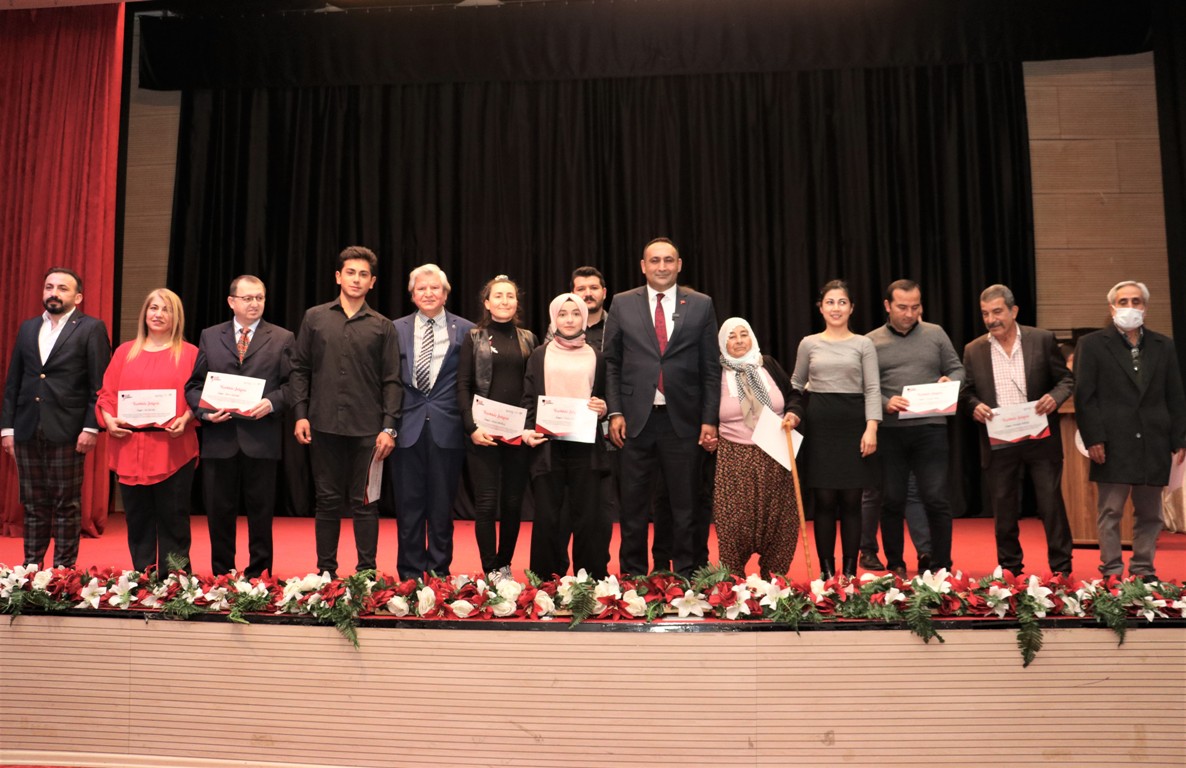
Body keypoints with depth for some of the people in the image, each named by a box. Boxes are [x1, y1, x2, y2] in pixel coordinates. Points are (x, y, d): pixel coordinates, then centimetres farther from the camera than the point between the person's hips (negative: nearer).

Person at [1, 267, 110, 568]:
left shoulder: (91, 328, -1)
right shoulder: (27, 328, 15)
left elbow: (100, 384, -7)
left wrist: (91, 427, -14)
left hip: (67, 431, -5)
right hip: (27, 431, 5)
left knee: (67, 505, 2)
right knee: (33, 504, 12)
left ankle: (64, 569, 10)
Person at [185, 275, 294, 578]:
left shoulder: (282, 338, 6)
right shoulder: (210, 336, 12)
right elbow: (194, 385, 11)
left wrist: (272, 403, -16)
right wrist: (204, 411, -7)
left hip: (261, 438, -2)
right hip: (219, 438, 2)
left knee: (261, 512, 6)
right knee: (219, 511, 8)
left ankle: (259, 576, 17)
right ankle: (221, 576, 20)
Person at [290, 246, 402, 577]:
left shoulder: (382, 326, 6)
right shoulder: (314, 318, 8)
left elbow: (391, 380, 3)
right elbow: (299, 369, 8)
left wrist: (389, 427, -6)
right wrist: (300, 414, -2)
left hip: (367, 429, -1)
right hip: (324, 425, 1)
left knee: (364, 502, 4)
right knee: (327, 501, 8)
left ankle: (367, 572, 13)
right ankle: (326, 571, 18)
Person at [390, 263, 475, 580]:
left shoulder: (465, 330, 4)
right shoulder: (397, 329, 8)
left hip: (447, 427, -1)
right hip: (408, 426, 1)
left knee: (442, 504, 7)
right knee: (409, 503, 6)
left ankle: (440, 571, 19)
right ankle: (410, 574, 17)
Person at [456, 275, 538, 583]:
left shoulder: (528, 339, 10)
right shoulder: (474, 338, 3)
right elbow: (463, 386, -1)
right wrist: (472, 427, -12)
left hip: (520, 431, 2)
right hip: (484, 432, -2)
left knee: (513, 502, 7)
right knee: (486, 503, -1)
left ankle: (505, 565, 21)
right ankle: (490, 570, 9)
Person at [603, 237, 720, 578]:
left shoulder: (701, 305, 4)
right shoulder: (622, 304, 5)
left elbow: (711, 368, 3)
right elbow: (611, 363, 5)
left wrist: (710, 419, -2)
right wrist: (615, 412, -3)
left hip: (683, 420, 0)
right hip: (636, 419, 0)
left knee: (685, 505, 9)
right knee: (633, 504, 8)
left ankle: (686, 575, 20)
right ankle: (632, 574, 20)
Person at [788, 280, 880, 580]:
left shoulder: (863, 345, 4)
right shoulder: (809, 344, 8)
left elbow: (872, 389, 0)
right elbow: (796, 384, 18)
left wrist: (871, 428, -11)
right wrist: (792, 411, 1)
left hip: (853, 424, -1)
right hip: (819, 425, 1)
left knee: (851, 501, 2)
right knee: (824, 501, 2)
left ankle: (850, 571, 12)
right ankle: (826, 571, 11)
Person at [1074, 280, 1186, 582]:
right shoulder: (1092, 344, 1)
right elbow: (1084, 396, -4)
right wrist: (1094, 439, -11)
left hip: (1153, 444, 4)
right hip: (1113, 443, -4)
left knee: (1149, 513, 10)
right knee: (1111, 512, 0)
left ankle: (1143, 570, 19)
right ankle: (1112, 571, 7)